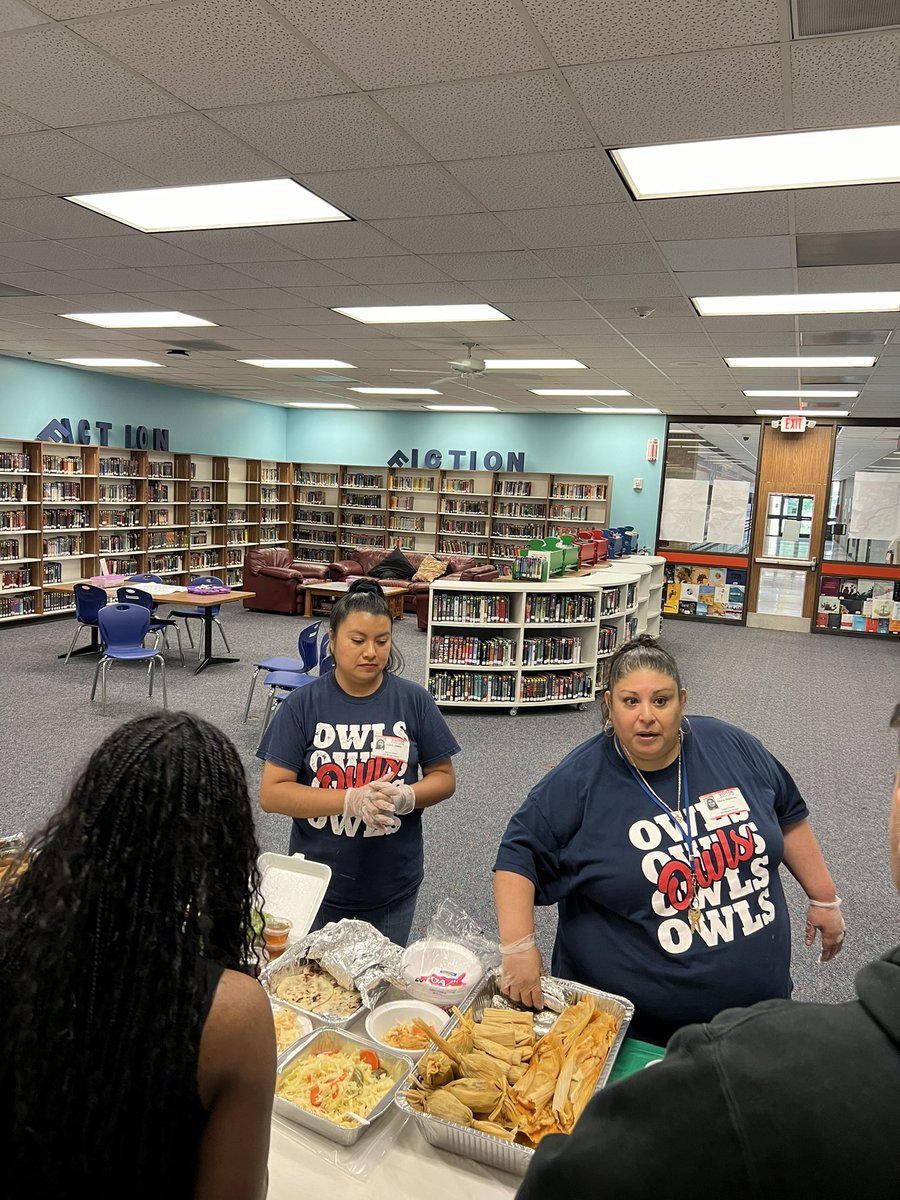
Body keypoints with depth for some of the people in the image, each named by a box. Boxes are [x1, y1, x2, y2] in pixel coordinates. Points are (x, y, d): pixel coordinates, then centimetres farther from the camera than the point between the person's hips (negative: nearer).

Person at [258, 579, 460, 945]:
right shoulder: (301, 705, -10)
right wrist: (352, 800, -24)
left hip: (394, 888, 1)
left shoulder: (414, 701, -7)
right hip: (317, 884, -1)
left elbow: (444, 778, 0)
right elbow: (271, 793, -13)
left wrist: (405, 798, -21)